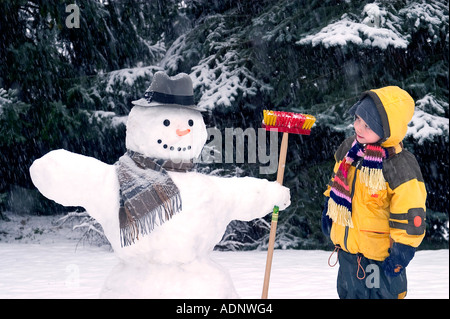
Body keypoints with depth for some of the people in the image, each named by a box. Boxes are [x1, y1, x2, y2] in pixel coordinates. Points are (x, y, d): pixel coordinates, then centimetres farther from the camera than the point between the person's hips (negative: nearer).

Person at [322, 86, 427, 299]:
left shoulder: (402, 169, -26)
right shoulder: (349, 149, -4)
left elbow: (410, 218, -20)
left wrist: (399, 254, -17)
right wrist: (328, 213, 19)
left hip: (379, 257, -7)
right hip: (347, 249, 7)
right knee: (349, 294, 23)